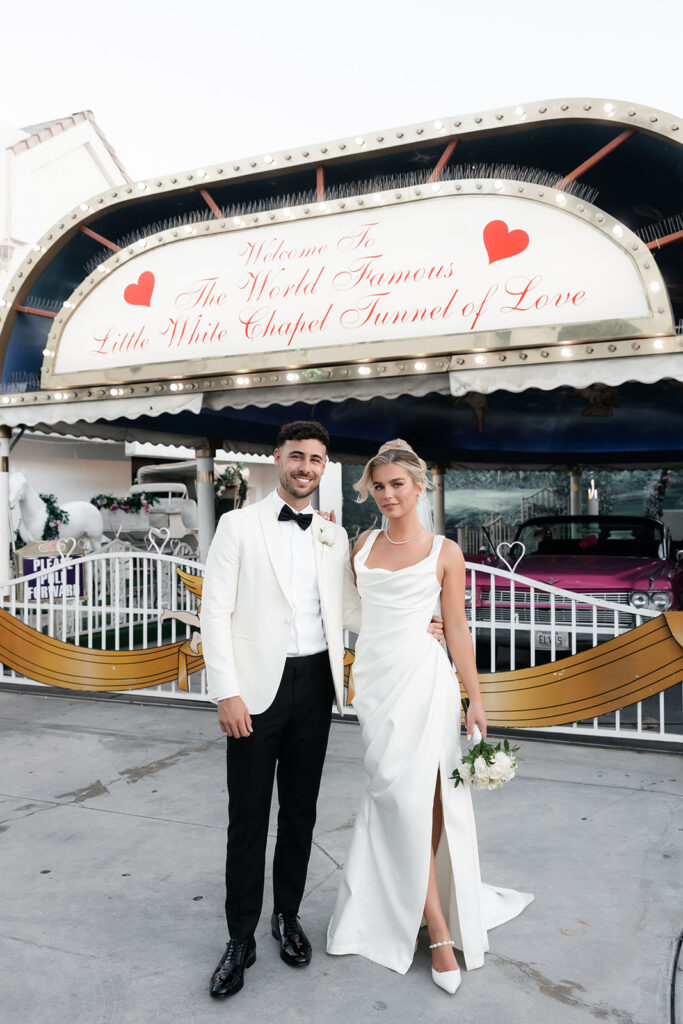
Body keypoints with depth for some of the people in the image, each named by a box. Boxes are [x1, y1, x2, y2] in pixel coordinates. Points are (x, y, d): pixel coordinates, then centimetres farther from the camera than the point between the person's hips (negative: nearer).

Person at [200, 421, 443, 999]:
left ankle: (288, 915, 34)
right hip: (257, 688, -3)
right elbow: (216, 611, -6)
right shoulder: (239, 525, -2)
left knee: (301, 810, 15)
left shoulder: (334, 536, 9)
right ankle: (241, 939, 21)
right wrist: (227, 692, -12)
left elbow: (348, 610, 11)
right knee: (248, 817, 4)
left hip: (315, 685, 4)